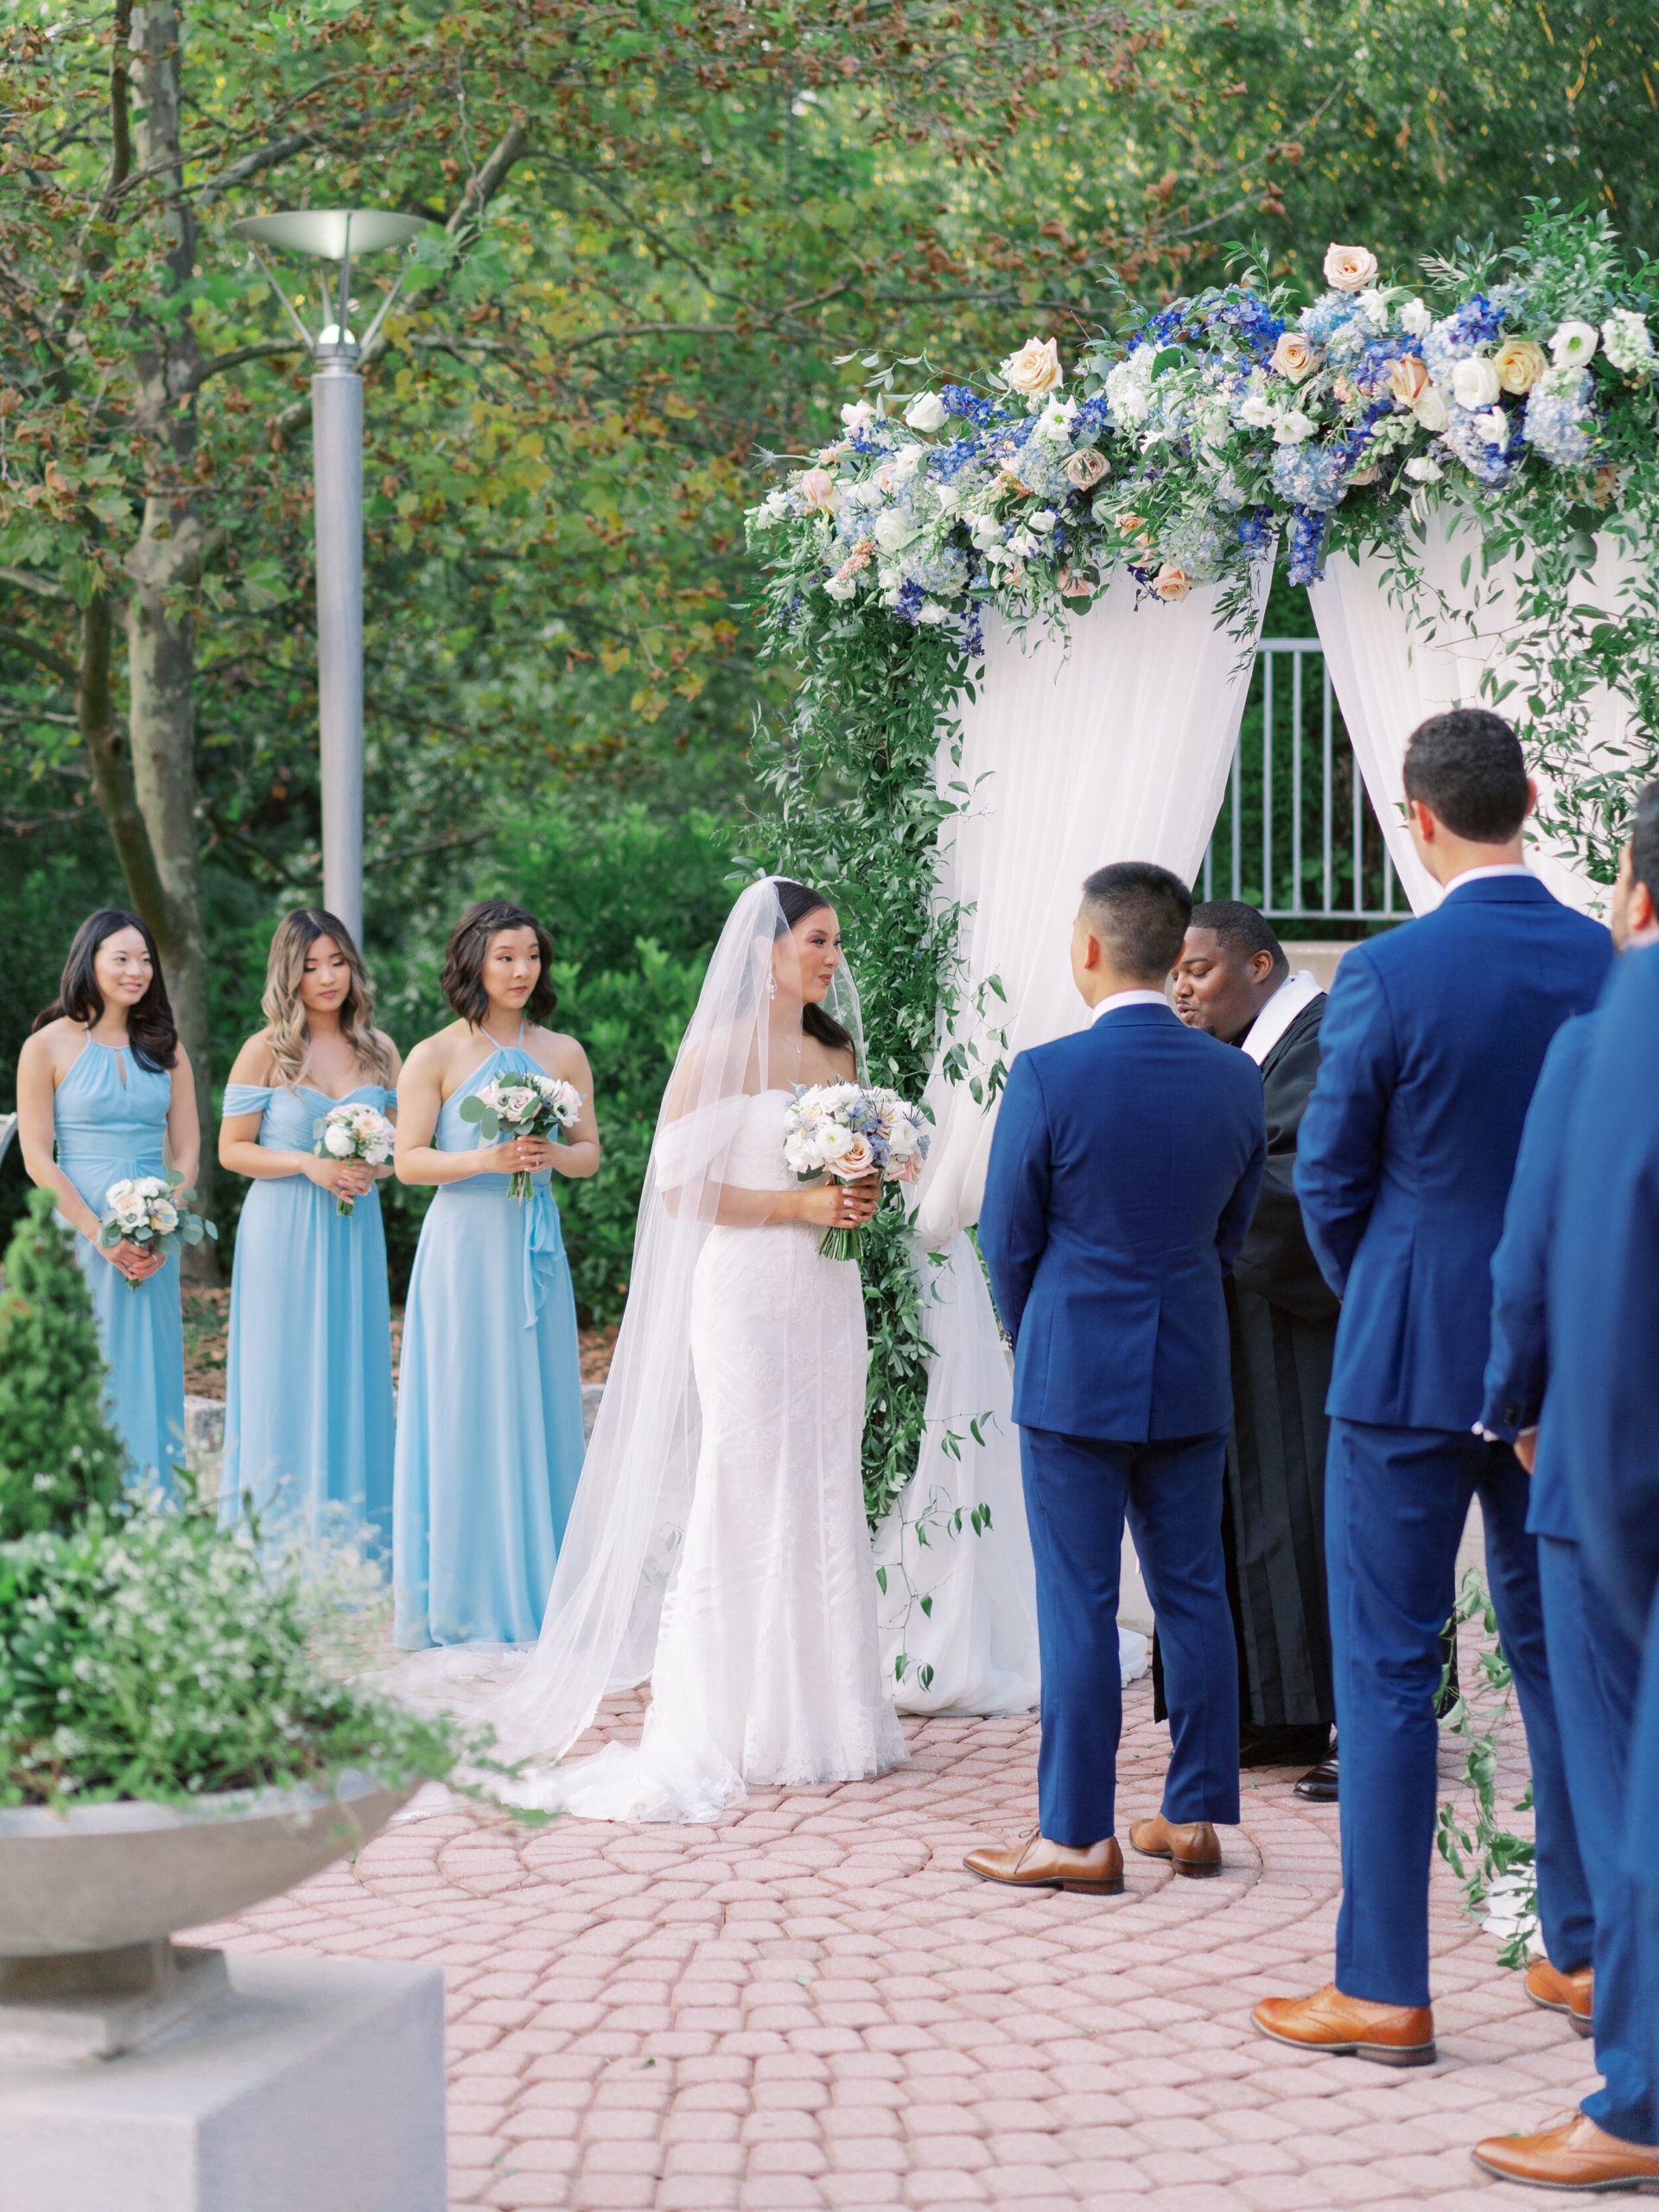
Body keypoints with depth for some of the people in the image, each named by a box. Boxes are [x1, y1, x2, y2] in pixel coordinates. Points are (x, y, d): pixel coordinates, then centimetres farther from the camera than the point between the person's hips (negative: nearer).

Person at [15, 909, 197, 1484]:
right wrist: (104, 1237, -14)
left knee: (149, 1371, 5)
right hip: (78, 1235, -4)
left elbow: (186, 1149, 8)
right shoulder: (49, 1046, -3)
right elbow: (37, 1159, -7)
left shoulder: (165, 1047, 10)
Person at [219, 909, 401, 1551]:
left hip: (355, 1232, 4)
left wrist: (374, 1167, -6)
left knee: (353, 1376, 5)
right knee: (286, 1383, -1)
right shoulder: (266, 1052, -4)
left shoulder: (379, 1052, 7)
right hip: (283, 1233, -3)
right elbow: (232, 1149, -3)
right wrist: (308, 1165, -15)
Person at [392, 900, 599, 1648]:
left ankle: (534, 1583, 12)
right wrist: (487, 1159, -17)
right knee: (464, 1410, -2)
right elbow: (409, 1160, -4)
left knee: (540, 1408, 4)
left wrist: (554, 1155, -9)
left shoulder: (563, 1054, 10)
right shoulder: (436, 1057, -1)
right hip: (464, 1245, -4)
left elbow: (591, 1152, 12)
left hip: (536, 1247, 4)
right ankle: (461, 1597, 4)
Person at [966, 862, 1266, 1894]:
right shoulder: (1237, 1078, 0)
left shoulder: (1048, 1076, -14)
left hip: (1076, 1379, -4)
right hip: (1194, 1377, 5)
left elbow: (1008, 1240, -4)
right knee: (1195, 1595, 11)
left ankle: (1080, 1836, 4)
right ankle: (1197, 1816, 17)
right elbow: (1231, 1232, 10)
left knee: (1078, 1605, 0)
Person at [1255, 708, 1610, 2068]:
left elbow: (1328, 1177, -6)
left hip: (1412, 1363, -5)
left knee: (1387, 1667, 2)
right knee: (1558, 1651, 16)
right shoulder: (1612, 966, -1)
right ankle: (1588, 1947, 24)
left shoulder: (1390, 973, -14)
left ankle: (1386, 1992, 4)